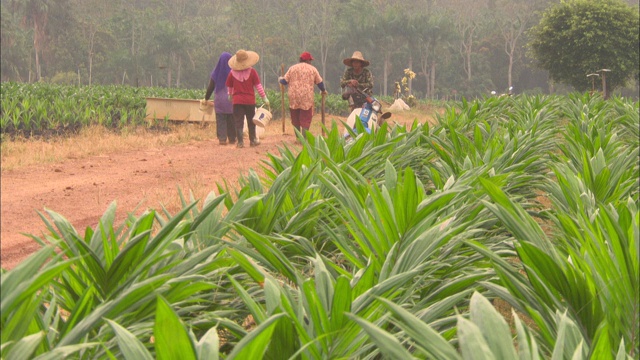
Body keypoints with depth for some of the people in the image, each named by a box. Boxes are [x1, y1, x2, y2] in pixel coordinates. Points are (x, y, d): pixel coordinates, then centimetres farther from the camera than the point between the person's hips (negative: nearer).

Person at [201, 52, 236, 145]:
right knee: (231, 120, 9)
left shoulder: (216, 73, 0)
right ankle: (232, 138, 13)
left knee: (220, 120, 4)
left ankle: (222, 139, -1)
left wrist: (206, 99, 15)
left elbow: (210, 87, 4)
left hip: (219, 100, 1)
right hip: (231, 100, -1)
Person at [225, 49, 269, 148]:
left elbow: (230, 87, 8)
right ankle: (252, 141, 20)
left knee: (238, 122, 3)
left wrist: (231, 97, 25)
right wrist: (264, 98, 3)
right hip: (250, 100, 0)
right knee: (251, 121, 13)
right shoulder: (252, 72, -6)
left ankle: (240, 142, -1)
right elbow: (258, 86, -5)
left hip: (237, 101, 0)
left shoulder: (232, 73, -2)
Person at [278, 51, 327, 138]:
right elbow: (319, 82, 11)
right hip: (307, 98, -2)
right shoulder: (312, 69, 6)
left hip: (294, 98, 2)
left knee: (295, 120, 13)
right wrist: (323, 90, 31)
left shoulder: (292, 68, 8)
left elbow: (284, 81, 7)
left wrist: (280, 79, 31)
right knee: (305, 120, -1)